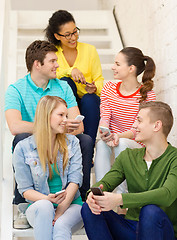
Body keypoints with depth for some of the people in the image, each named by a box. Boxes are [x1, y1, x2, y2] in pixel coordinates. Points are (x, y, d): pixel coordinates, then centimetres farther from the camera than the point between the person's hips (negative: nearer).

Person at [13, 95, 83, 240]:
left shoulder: (72, 142, 6)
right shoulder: (23, 148, -1)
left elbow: (75, 179, -3)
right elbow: (25, 189, -1)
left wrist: (60, 211, -16)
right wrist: (47, 199, -22)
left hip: (71, 205, 1)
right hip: (38, 209, 0)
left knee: (60, 226, -33)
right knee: (44, 206, -35)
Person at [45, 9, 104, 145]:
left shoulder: (89, 50, 3)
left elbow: (99, 79, 4)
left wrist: (94, 88, -19)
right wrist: (70, 71, -28)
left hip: (90, 102, 0)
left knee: (89, 99, -34)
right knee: (65, 81, -29)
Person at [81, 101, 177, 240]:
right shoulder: (127, 156, 9)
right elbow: (105, 182, 1)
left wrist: (119, 199, -37)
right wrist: (94, 193, -26)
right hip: (131, 227, 5)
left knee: (151, 211, -36)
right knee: (88, 209, -16)